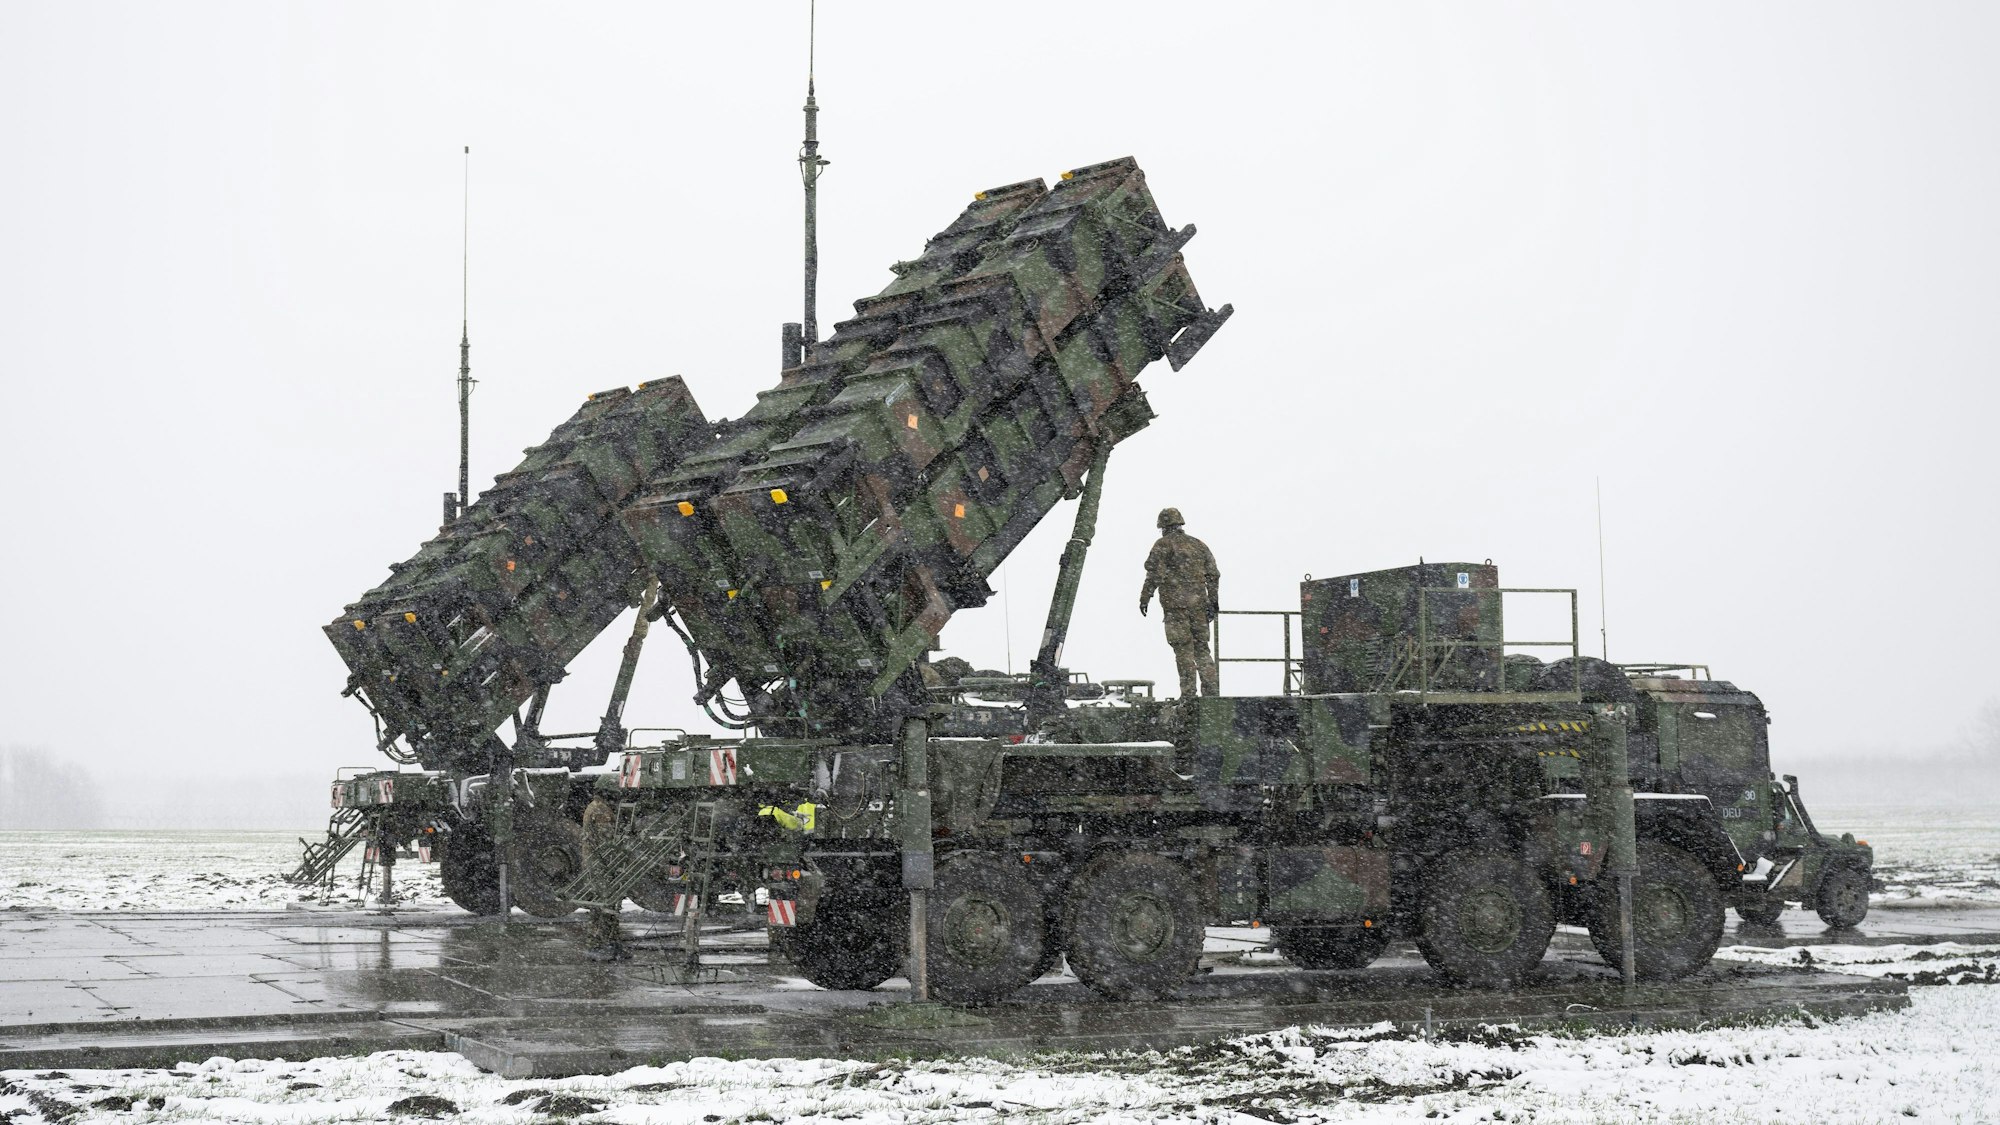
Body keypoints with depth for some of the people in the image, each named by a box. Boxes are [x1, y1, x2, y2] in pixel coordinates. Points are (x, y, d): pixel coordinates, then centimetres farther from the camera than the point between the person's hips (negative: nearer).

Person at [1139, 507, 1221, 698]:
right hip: (1199, 603, 5)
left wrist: (1144, 599, -3)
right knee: (1202, 648, 10)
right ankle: (1211, 691, 4)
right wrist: (1213, 602, 18)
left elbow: (1154, 574, -9)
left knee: (1183, 649, -4)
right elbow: (1213, 575, 15)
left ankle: (1189, 693, -7)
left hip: (1175, 604, -5)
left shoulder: (1163, 545, -1)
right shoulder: (1199, 545, 16)